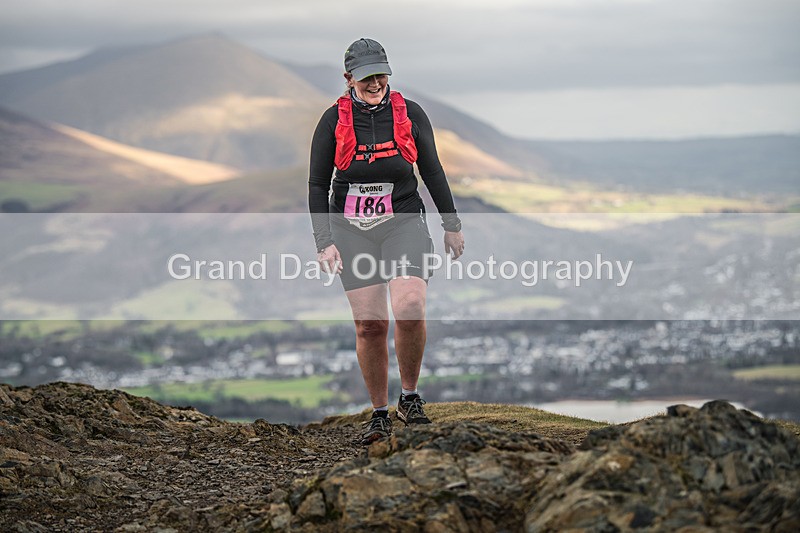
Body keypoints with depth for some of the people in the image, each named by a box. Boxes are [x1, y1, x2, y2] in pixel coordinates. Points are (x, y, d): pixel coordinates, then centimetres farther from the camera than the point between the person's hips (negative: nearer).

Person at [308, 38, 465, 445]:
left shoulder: (409, 114, 1)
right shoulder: (334, 120, -1)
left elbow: (432, 171, 11)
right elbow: (317, 184, 3)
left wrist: (451, 224, 14)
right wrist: (324, 242, -5)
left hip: (403, 223, 0)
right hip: (352, 230, 0)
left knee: (410, 310, -21)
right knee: (369, 325, -3)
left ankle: (410, 397, -1)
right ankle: (379, 413, 11)